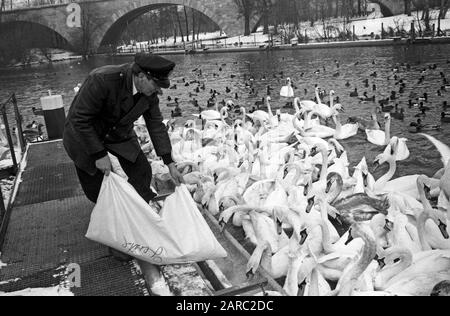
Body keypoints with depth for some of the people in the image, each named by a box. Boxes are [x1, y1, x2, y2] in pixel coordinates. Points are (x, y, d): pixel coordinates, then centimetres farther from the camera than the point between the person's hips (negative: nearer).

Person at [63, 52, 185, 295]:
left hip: (119, 132, 5)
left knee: (142, 173, -3)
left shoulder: (149, 91, -17)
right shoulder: (102, 80, -37)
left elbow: (156, 124, -8)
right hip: (84, 133, -5)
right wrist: (99, 155, -27)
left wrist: (170, 164, -7)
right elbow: (80, 119, -29)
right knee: (97, 187, 0)